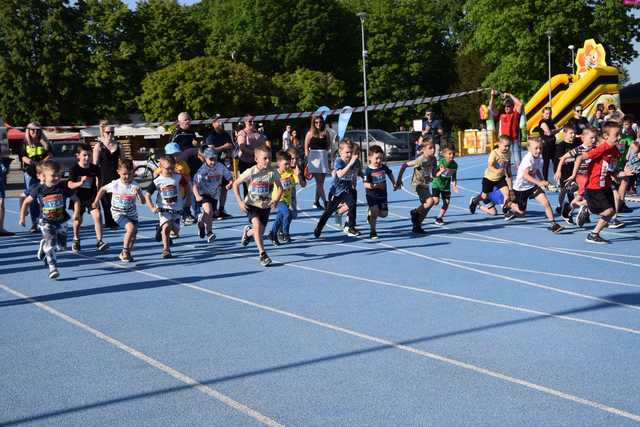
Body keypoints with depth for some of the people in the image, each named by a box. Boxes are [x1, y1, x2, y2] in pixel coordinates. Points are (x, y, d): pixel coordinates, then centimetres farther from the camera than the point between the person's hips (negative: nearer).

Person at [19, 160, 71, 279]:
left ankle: (44, 245, 39)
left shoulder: (63, 188, -13)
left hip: (61, 221, 2)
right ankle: (53, 267, -9)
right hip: (46, 222, -2)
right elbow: (26, 202, 1)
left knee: (61, 245, 10)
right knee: (50, 243, -17)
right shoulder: (38, 190, -13)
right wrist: (22, 218, 4)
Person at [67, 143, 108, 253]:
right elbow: (70, 184, -18)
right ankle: (76, 240, 32)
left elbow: (98, 183, 6)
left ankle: (99, 241, -16)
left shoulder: (95, 169, -5)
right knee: (77, 219, 8)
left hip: (92, 197, 0)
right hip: (79, 198, 0)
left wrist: (98, 184, -14)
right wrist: (80, 183, -33)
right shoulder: (75, 169, -11)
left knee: (97, 215, -18)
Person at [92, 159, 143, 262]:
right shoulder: (115, 184, -12)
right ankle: (124, 252, -14)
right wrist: (96, 202, 11)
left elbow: (143, 201, -14)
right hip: (118, 213, -3)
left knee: (133, 234, 7)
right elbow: (103, 189, 8)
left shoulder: (135, 186, -12)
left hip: (132, 214, 3)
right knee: (131, 227, -26)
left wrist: (138, 193, -33)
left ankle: (126, 253, 32)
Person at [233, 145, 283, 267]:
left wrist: (275, 200, -17)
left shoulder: (273, 173, -12)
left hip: (265, 206, 3)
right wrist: (240, 201, -15)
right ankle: (262, 254, -17)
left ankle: (247, 232, 46)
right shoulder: (251, 172, -17)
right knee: (257, 224, -26)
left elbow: (279, 188, 1)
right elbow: (235, 184, -7)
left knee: (260, 232, 8)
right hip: (252, 204, -3)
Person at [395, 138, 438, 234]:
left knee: (425, 206, 10)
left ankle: (417, 227, 22)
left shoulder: (433, 159, -2)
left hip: (426, 184, 8)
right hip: (418, 184, -8)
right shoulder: (420, 160, -24)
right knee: (430, 201, -23)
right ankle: (415, 213, -1)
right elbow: (404, 165, -20)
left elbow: (433, 174, 8)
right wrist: (399, 180, -18)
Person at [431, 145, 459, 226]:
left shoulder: (454, 165, -5)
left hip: (446, 186, 5)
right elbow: (435, 175, -21)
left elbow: (454, 177, 9)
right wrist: (441, 171, -39)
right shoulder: (441, 162, -20)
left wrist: (454, 186, -2)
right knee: (436, 201, -18)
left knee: (447, 202, -1)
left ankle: (439, 218, 15)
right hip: (437, 184, -5)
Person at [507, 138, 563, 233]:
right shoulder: (528, 159, -28)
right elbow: (525, 175, -42)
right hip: (521, 187, -5)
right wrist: (539, 182, -52)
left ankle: (553, 224, -7)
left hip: (533, 185, 5)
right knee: (521, 212, 10)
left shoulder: (539, 157, -5)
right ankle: (510, 205, 43)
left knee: (546, 202, -17)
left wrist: (543, 182, 2)